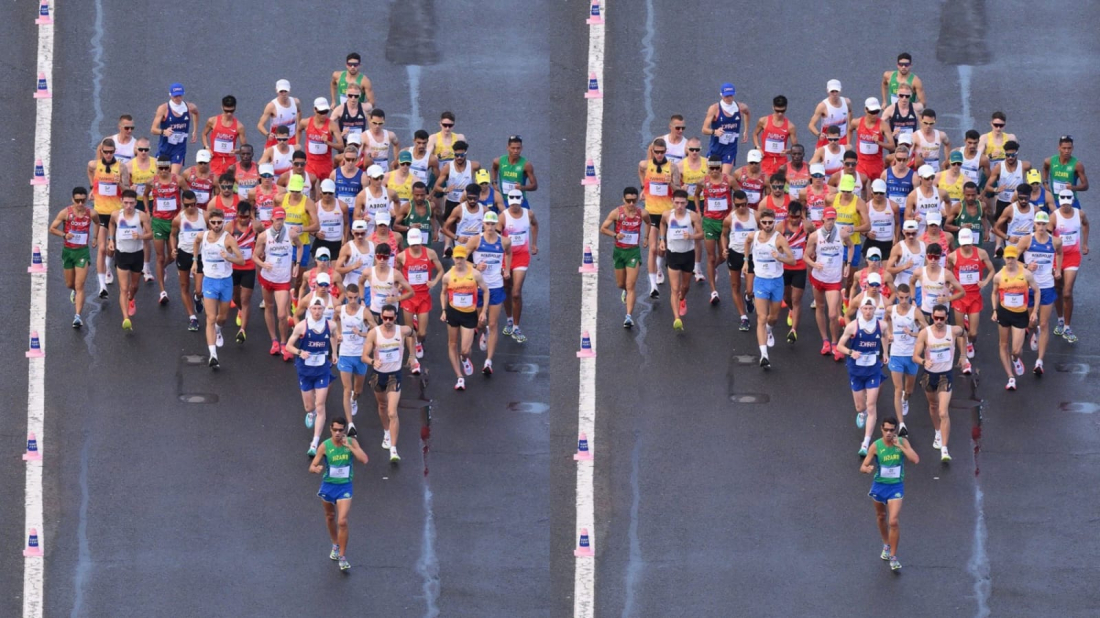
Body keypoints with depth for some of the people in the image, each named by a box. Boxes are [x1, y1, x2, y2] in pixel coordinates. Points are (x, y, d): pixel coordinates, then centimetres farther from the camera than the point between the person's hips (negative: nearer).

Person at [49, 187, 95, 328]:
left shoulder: (91, 214, -6)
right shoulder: (65, 213, -10)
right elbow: (52, 228, -5)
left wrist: (94, 238, 11)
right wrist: (64, 235, -20)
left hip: (83, 252, -1)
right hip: (68, 251, 1)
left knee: (79, 286, -10)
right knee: (69, 284, 16)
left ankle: (78, 316, -13)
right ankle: (74, 291, 54)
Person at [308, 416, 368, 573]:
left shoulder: (351, 442, -9)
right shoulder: (325, 446, -11)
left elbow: (364, 460, -19)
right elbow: (312, 467, -11)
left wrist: (349, 446, -25)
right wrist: (316, 469, -36)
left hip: (345, 487, -2)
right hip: (328, 485, 2)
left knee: (342, 521, -12)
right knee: (330, 517, 20)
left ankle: (342, 556, -3)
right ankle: (335, 545, 45)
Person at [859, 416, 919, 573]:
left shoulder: (902, 442, -10)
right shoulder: (876, 446, -11)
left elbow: (915, 459, -21)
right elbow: (863, 467, -11)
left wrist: (900, 446, -25)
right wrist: (867, 468, -36)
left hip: (896, 486, -2)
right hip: (879, 485, 2)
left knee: (893, 521, -12)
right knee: (881, 517, 20)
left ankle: (893, 556, -1)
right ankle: (886, 545, 46)